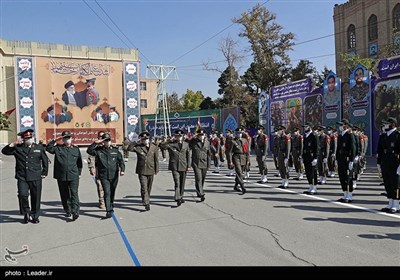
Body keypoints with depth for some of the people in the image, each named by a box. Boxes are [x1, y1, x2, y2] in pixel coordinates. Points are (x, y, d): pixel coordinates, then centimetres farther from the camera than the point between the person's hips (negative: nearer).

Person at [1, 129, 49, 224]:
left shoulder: (39, 148, 7)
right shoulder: (17, 148, 5)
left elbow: (45, 161, 14)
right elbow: (4, 151, 4)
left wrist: (44, 173, 12)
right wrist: (13, 144, -9)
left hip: (36, 178, 1)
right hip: (22, 177, 0)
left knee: (36, 198, 5)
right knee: (23, 195, -13)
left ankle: (35, 216, 22)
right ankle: (26, 214, 12)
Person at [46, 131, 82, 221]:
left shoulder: (76, 149, 9)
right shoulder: (58, 148, 7)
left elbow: (79, 162, 15)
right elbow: (48, 148, -6)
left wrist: (79, 172, 13)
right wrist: (55, 140, -7)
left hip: (74, 176, -1)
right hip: (61, 176, 1)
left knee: (74, 193, -10)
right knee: (64, 195, 10)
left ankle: (75, 212, -13)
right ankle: (68, 211, 24)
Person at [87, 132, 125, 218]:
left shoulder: (115, 150, 6)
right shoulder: (98, 150, 2)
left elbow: (121, 161, 4)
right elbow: (89, 151, -10)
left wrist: (122, 170, -10)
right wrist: (95, 143, -15)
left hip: (114, 176, 2)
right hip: (103, 176, -2)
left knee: (112, 192, 16)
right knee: (107, 192, -11)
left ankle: (111, 206, 37)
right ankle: (109, 211, -10)